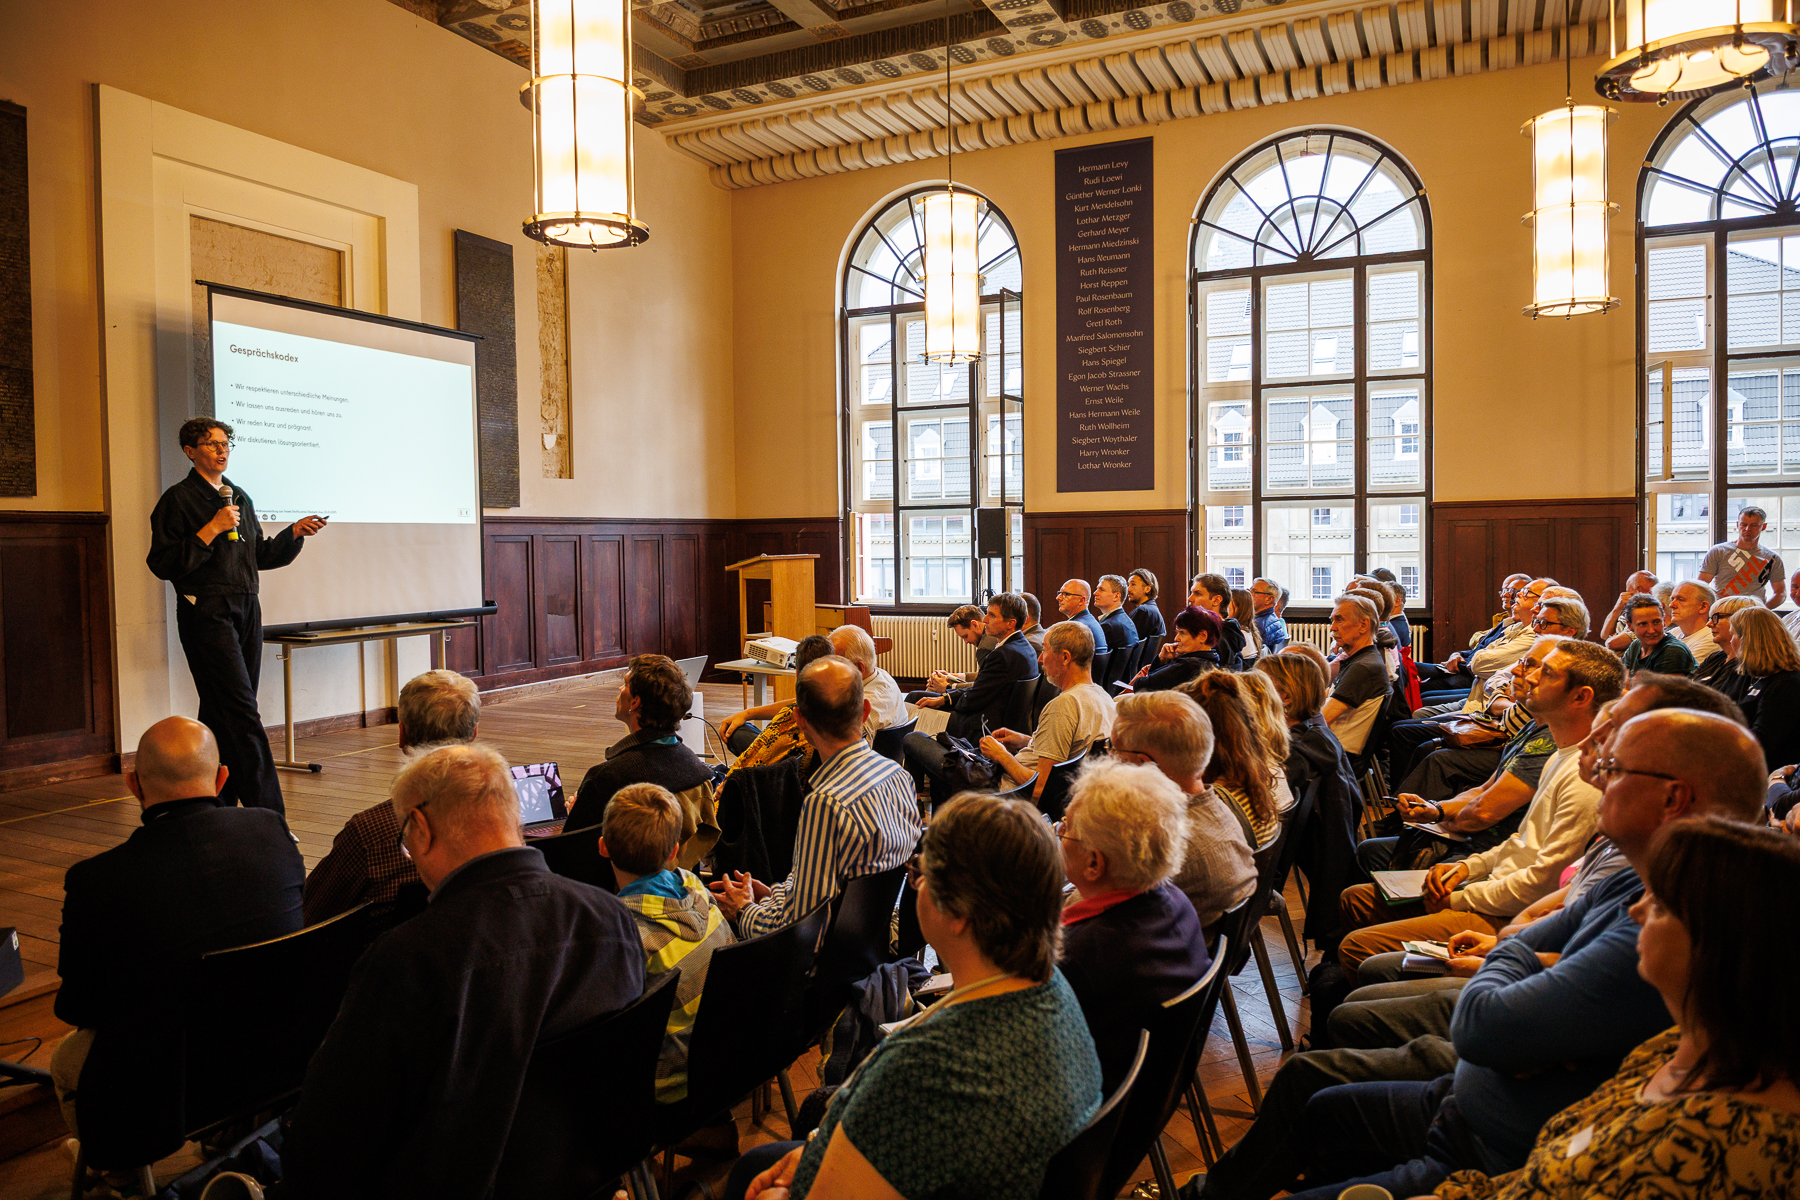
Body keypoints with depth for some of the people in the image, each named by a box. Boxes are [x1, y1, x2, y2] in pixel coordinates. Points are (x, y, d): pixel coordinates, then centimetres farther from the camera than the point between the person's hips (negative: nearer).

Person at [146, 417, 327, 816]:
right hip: (206, 613, -7)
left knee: (222, 712, 11)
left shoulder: (239, 497, 19)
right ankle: (268, 815, -14)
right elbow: (162, 563, -10)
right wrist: (211, 530, -15)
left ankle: (217, 804, 18)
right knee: (242, 712, -13)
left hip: (246, 610, 7)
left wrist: (295, 533, 7)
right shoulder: (178, 499, -3)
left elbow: (260, 555, 22)